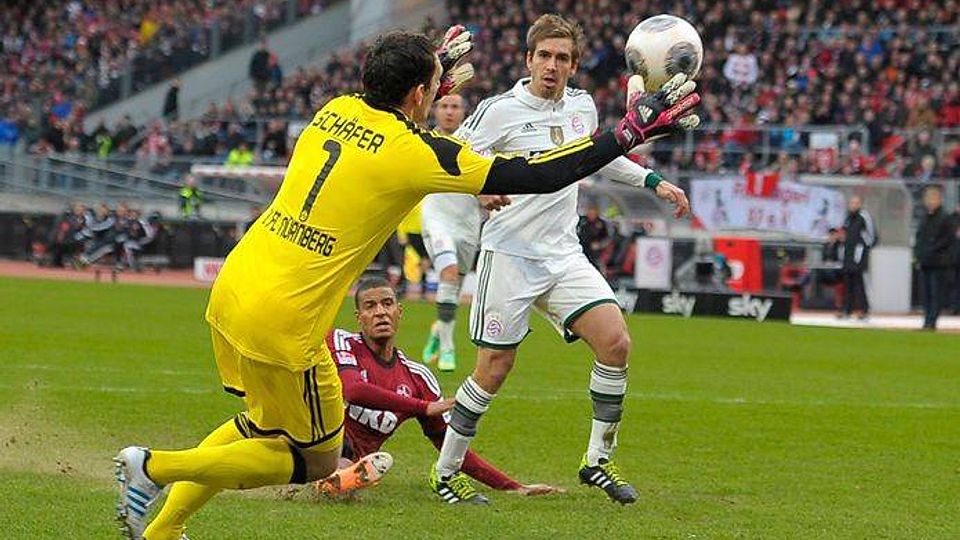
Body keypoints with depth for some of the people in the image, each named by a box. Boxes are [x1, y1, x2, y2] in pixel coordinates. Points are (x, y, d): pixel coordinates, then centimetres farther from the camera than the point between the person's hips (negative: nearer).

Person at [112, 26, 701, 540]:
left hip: (230, 292, 8)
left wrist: (435, 74, 38)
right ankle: (156, 466, 1)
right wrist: (631, 132, -5)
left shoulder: (336, 110, 6)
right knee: (317, 460, 11)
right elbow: (536, 176, -10)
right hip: (282, 324, -8)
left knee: (263, 426, 28)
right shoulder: (415, 153, -13)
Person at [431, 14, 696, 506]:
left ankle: (598, 461, 2)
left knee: (615, 341, -11)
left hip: (564, 254, 5)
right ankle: (445, 472, 12)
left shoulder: (582, 106, 8)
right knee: (493, 370, -5)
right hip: (510, 255, -5)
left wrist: (652, 181, 23)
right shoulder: (500, 110, -10)